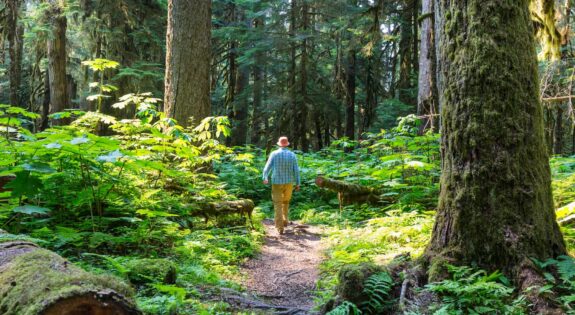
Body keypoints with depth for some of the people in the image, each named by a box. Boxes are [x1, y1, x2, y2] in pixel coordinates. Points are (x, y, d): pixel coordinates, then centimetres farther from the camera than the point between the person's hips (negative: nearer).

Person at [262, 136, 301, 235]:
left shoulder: (274, 154, -6)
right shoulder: (292, 155, -2)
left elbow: (267, 167, -4)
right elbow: (296, 170, -3)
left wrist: (265, 178, 13)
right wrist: (298, 184, 5)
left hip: (277, 182, -2)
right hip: (289, 182, 2)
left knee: (278, 205, 1)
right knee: (286, 202, 26)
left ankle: (280, 227, -5)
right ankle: (284, 220, 27)